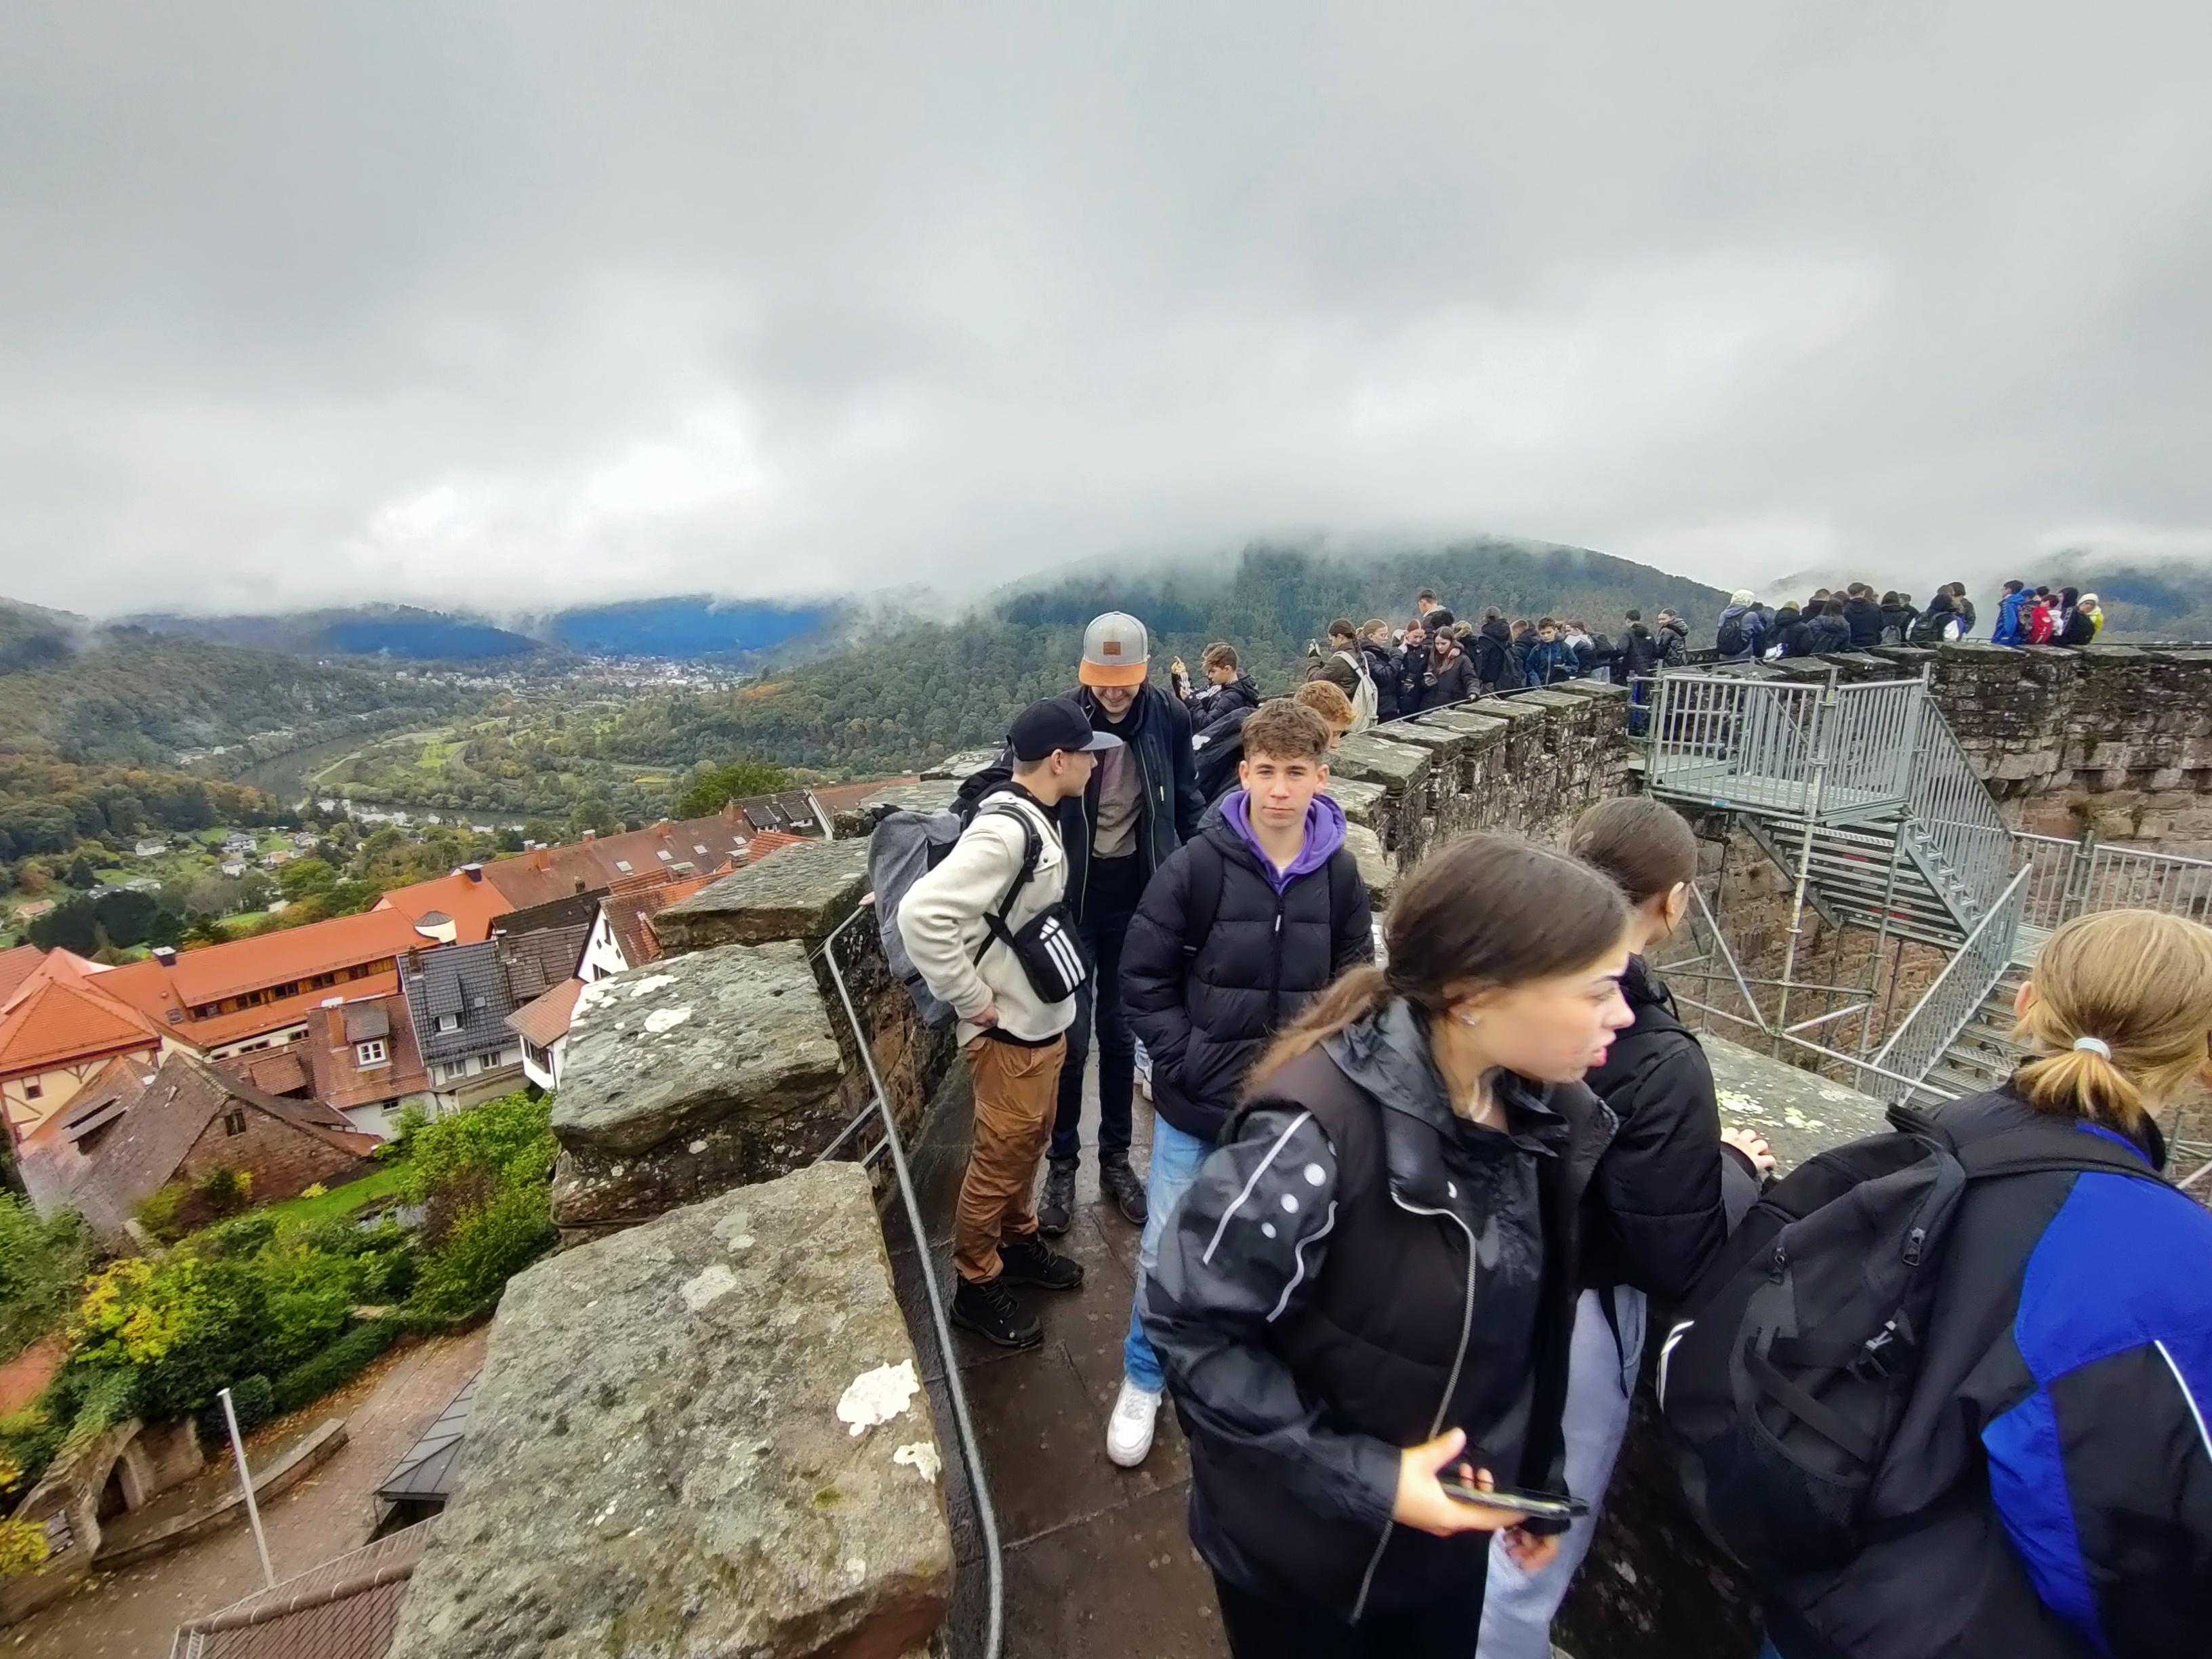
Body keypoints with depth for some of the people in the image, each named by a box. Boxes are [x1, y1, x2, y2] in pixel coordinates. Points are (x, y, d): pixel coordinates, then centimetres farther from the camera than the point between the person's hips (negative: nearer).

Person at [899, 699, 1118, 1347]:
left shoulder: (1036, 819, 3)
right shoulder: (1005, 830, -27)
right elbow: (922, 913, -34)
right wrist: (973, 1001, -24)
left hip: (1045, 1022, 9)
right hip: (1010, 1033, -9)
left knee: (1029, 1144, 25)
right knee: (999, 1161, 9)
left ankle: (1019, 1242, 46)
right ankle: (977, 1286, 30)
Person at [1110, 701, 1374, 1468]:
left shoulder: (1339, 873, -6)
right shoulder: (1198, 865, -16)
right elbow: (1144, 975, -10)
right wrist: (1185, 1062, -13)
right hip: (1198, 1103, -2)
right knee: (1166, 1251, 11)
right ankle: (1143, 1381, 39)